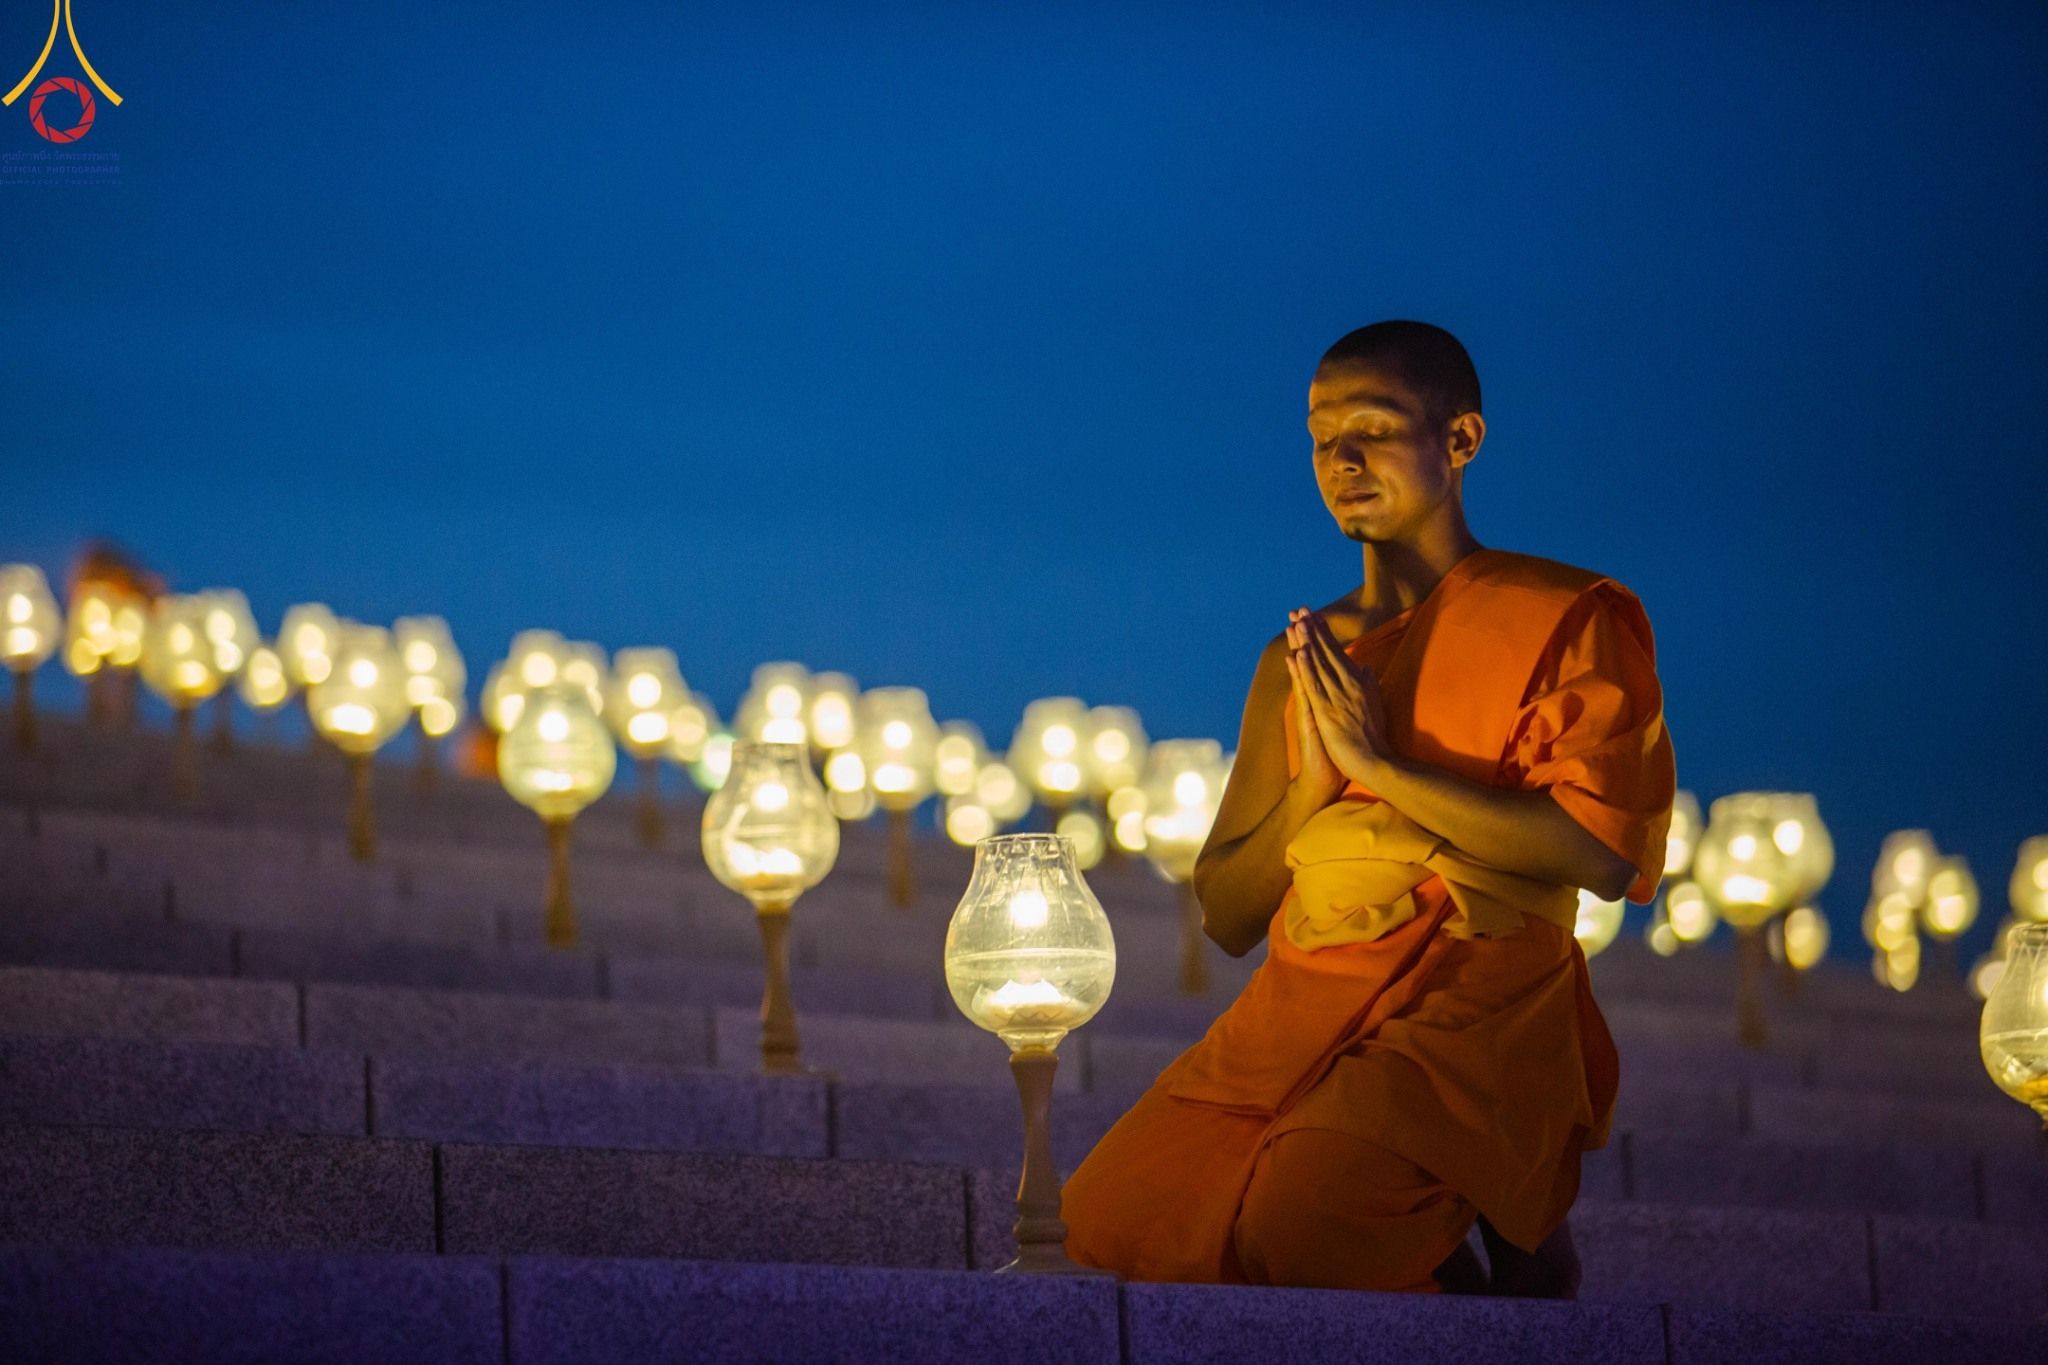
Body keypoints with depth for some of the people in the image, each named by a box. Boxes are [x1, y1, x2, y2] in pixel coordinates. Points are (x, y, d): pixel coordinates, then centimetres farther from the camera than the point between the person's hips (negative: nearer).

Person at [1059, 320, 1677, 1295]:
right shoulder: (1299, 659, 19)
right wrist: (1314, 783, -3)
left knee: (1300, 1225, -30)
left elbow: (1601, 852, -12)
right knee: (1113, 1214, -16)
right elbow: (1225, 916, 17)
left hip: (1476, 1004, -6)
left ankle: (1515, 1233, 1)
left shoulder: (1570, 619, 3)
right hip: (1299, 1008, 6)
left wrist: (1380, 764, -10)